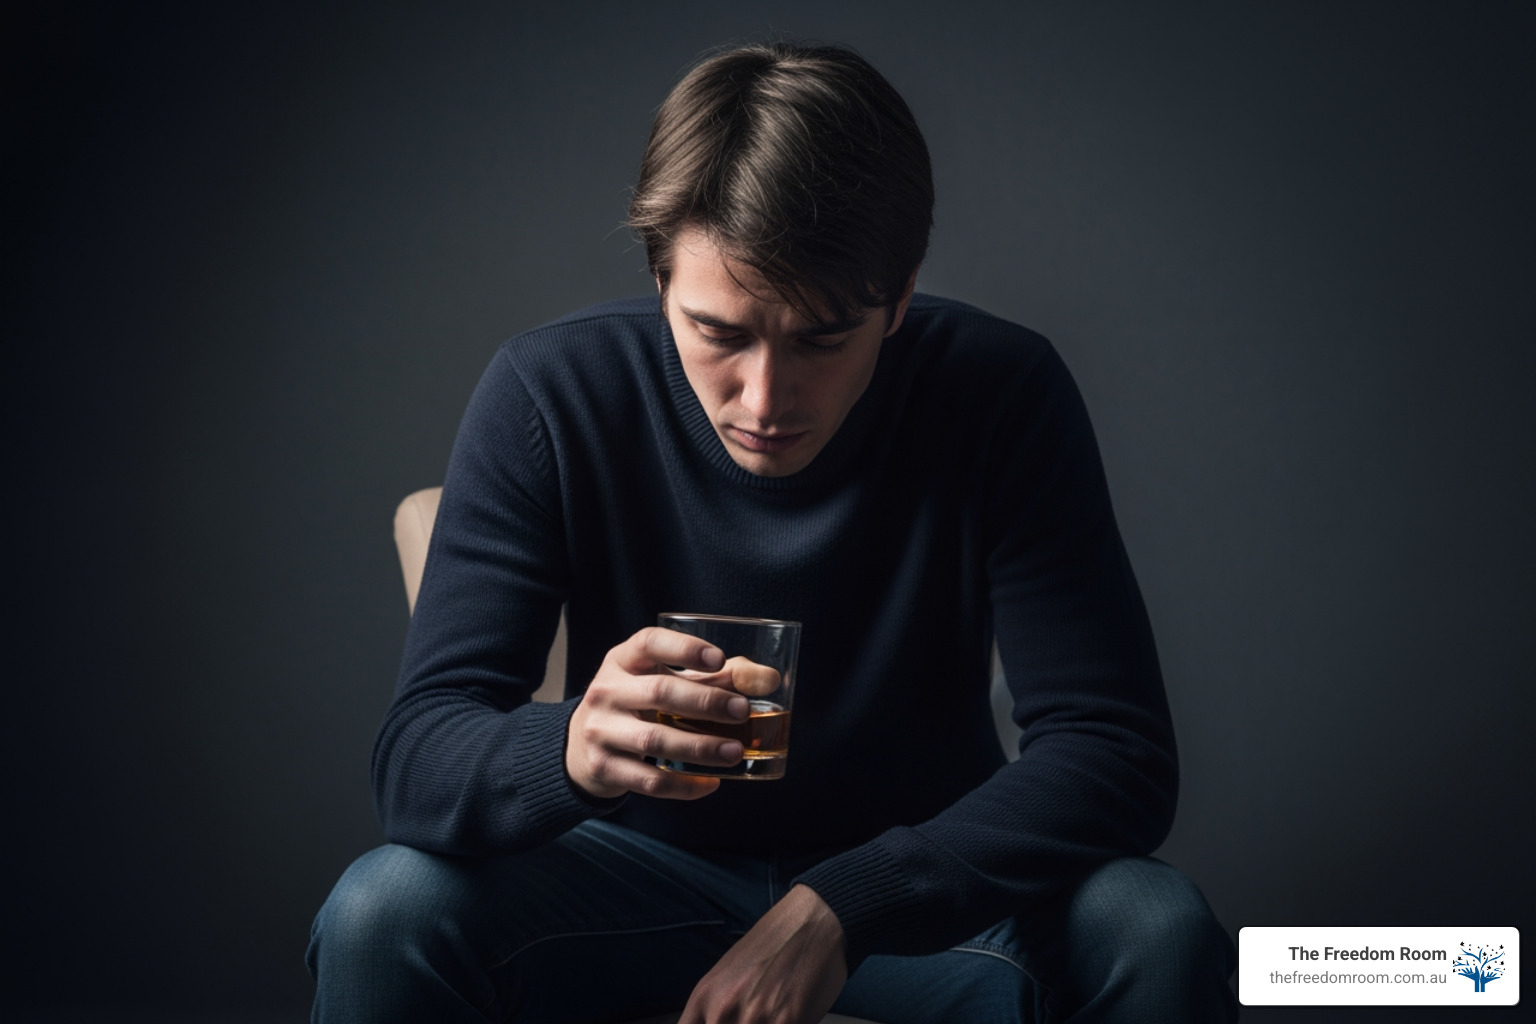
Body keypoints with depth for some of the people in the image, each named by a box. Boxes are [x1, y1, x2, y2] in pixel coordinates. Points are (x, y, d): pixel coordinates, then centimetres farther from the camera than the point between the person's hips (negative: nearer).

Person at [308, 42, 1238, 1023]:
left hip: (916, 870, 1)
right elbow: (415, 757, -21)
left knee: (1163, 931, -26)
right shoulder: (549, 394, -17)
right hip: (644, 863, -1)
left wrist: (839, 909, -33)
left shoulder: (1004, 393, -18)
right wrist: (569, 749, -45)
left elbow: (1122, 755, -20)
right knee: (382, 915, -28)